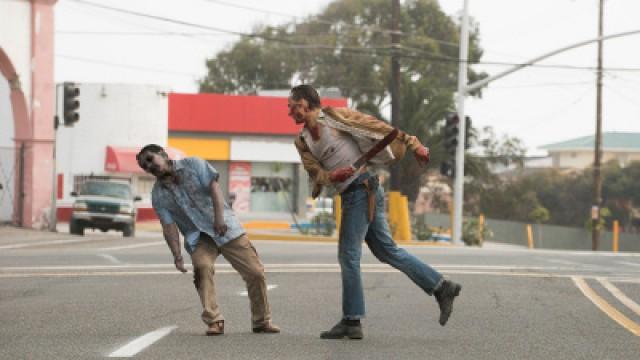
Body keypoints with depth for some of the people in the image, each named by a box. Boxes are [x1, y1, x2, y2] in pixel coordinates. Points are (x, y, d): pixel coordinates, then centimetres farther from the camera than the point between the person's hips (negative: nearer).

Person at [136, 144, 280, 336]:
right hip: (198, 237, 0)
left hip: (226, 228, 0)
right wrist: (177, 255, -19)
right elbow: (169, 226, -6)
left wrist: (219, 217, -26)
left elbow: (214, 187, -12)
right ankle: (214, 321, -31)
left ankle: (262, 321, 13)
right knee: (202, 266, -31)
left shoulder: (193, 165, -1)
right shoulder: (158, 194, 1)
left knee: (255, 272, -4)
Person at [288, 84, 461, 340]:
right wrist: (330, 177, -20)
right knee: (387, 250, 11)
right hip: (350, 195, 8)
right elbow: (314, 172, 3)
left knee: (348, 256, -6)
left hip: (362, 189, -8)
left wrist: (413, 145, -10)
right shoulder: (302, 141, 15)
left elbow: (378, 127, -6)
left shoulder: (334, 116, -6)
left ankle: (351, 322, 0)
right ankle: (442, 288, 17)